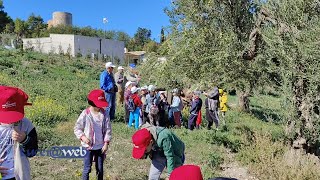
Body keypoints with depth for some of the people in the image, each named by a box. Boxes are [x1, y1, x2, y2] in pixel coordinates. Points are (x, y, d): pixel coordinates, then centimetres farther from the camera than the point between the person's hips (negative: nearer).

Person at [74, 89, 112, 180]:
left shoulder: (104, 114, -6)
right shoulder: (85, 114, -12)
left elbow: (108, 129, -1)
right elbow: (77, 128, -4)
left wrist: (106, 143, -5)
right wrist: (82, 137, -19)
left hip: (100, 146, 2)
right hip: (88, 146, -2)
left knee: (100, 168, 15)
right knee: (87, 168, 6)